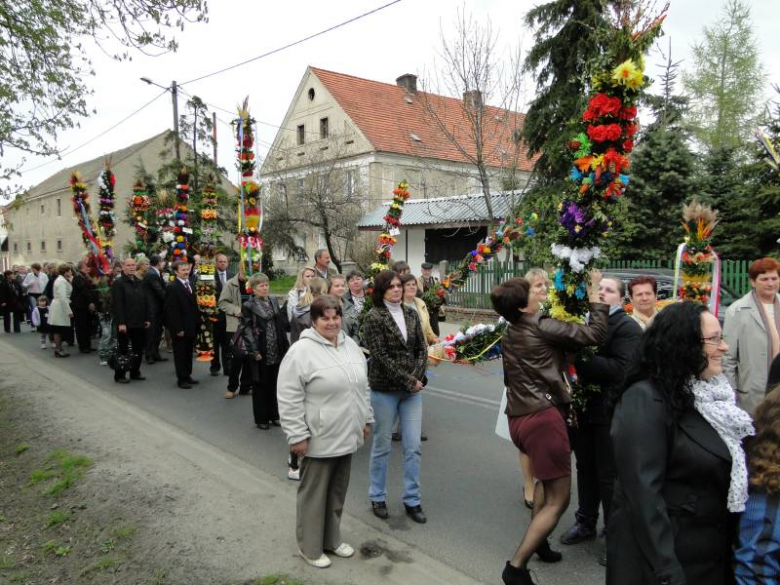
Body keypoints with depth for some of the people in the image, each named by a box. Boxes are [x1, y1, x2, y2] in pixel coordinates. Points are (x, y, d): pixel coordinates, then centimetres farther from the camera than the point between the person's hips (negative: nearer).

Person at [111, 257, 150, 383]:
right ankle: (119, 376, 11)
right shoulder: (118, 283, -9)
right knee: (123, 350, 2)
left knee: (138, 349, 12)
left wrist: (147, 319, 10)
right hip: (125, 324, -7)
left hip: (139, 323, 7)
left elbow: (145, 302, 15)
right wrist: (121, 323, -20)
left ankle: (135, 372, 24)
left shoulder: (139, 283, 12)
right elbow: (117, 305, -15)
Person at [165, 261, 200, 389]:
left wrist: (197, 323, 11)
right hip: (180, 328, -7)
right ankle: (182, 379, 13)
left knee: (189, 353, 14)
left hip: (191, 327, 7)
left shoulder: (189, 284, 12)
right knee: (180, 354, 4)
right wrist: (177, 329, -18)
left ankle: (187, 375, 25)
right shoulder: (172, 287, -13)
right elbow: (171, 311, -16)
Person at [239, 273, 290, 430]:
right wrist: (254, 350, -15)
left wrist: (285, 345, 5)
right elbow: (245, 329, -9)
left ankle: (273, 415, 24)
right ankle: (261, 418, 17)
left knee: (274, 384, 12)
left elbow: (282, 324, 11)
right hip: (261, 353, -4)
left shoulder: (274, 302, 9)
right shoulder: (249, 306, -6)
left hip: (276, 352, 5)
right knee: (260, 385, 6)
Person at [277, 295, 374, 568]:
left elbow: (362, 386, 16)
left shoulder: (350, 345, 7)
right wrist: (297, 435, -17)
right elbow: (289, 399, -16)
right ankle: (310, 547, 26)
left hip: (347, 436, 7)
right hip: (319, 440, -6)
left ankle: (332, 539, 36)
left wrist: (366, 419, 15)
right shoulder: (301, 351, -16)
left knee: (337, 492, 19)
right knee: (314, 494, 9)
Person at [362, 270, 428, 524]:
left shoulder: (410, 314, 6)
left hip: (413, 389, 4)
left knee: (413, 447, 6)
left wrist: (418, 377, -9)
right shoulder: (373, 317, -9)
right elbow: (380, 356, -15)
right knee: (382, 446, 9)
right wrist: (408, 381, -15)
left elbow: (421, 349, 6)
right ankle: (377, 497, 27)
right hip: (384, 390, -4)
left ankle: (412, 500, 20)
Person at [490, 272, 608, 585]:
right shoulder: (542, 327, -12)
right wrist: (596, 296, -2)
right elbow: (595, 334, -13)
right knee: (558, 499, 1)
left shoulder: (510, 333, 11)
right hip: (543, 417, -8)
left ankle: (537, 541, 37)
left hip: (518, 417, 8)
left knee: (548, 478, 31)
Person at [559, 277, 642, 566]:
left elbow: (618, 369, -22)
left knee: (609, 476, 5)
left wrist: (582, 357, -26)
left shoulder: (628, 328, -10)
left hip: (609, 412, -6)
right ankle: (585, 523, 37)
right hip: (583, 408, 6)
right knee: (586, 469, 19)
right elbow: (574, 356, 9)